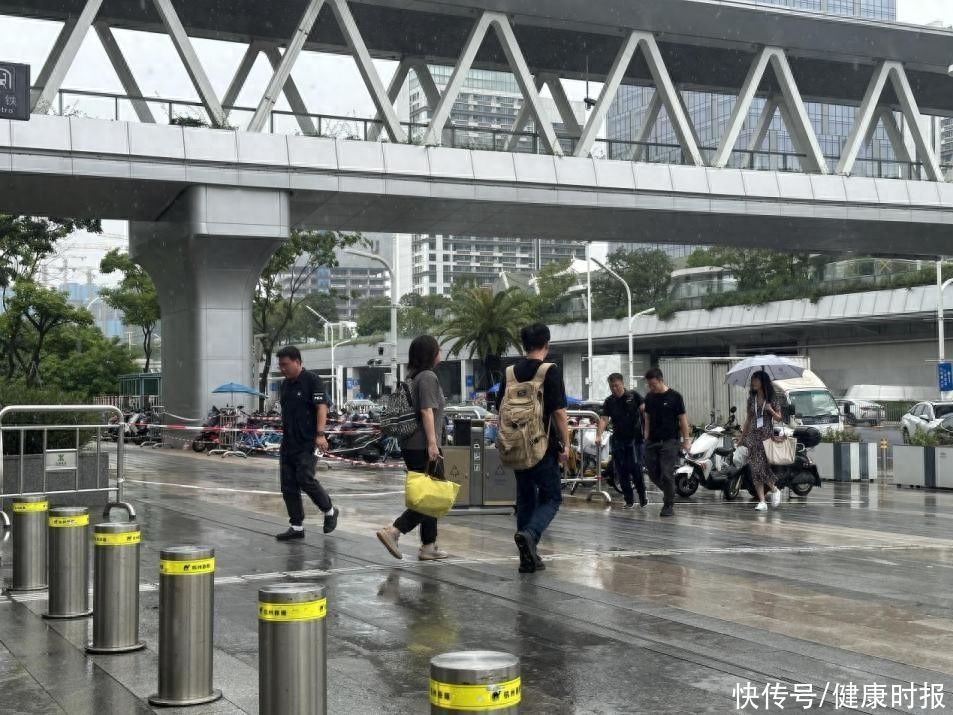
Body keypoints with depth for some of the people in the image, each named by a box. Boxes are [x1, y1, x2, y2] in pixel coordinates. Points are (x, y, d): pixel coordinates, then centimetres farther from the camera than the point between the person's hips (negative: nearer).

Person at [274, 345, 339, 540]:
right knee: (288, 486, 5)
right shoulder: (285, 385, 14)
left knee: (305, 480, -14)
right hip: (287, 444, 8)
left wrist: (320, 434, -24)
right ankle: (297, 527, 12)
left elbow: (322, 407, -15)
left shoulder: (312, 380, -8)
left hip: (307, 443, -8)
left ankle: (330, 511, 9)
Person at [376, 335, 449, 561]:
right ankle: (393, 531, -15)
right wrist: (432, 443, -21)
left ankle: (429, 546, 12)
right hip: (423, 447, -10)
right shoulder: (428, 377, -11)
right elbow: (427, 411, -18)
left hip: (412, 447, 10)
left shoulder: (415, 378, 17)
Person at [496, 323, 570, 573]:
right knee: (551, 497, 5)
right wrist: (566, 444, -6)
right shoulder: (550, 372, -8)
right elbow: (559, 412, -13)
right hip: (544, 445, -5)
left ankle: (528, 558, 14)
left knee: (525, 498, 14)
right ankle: (529, 534, -22)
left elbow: (501, 410, 11)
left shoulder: (510, 373, 7)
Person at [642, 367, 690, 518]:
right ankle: (669, 492, 28)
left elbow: (683, 419, -3)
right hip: (652, 442, 5)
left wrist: (686, 439, -7)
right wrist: (647, 437, 10)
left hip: (669, 441, -5)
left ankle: (669, 505, 3)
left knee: (667, 475, -7)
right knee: (653, 474, 5)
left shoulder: (674, 397, -5)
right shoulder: (649, 397, 9)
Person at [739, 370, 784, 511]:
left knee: (763, 466, -11)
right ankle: (762, 501, 1)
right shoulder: (751, 399, 9)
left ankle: (775, 490, 16)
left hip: (767, 435, -4)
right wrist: (742, 437, 15)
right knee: (755, 469, -2)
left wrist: (771, 410, -16)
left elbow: (779, 418, 4)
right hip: (753, 436, 4)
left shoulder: (772, 399, -1)